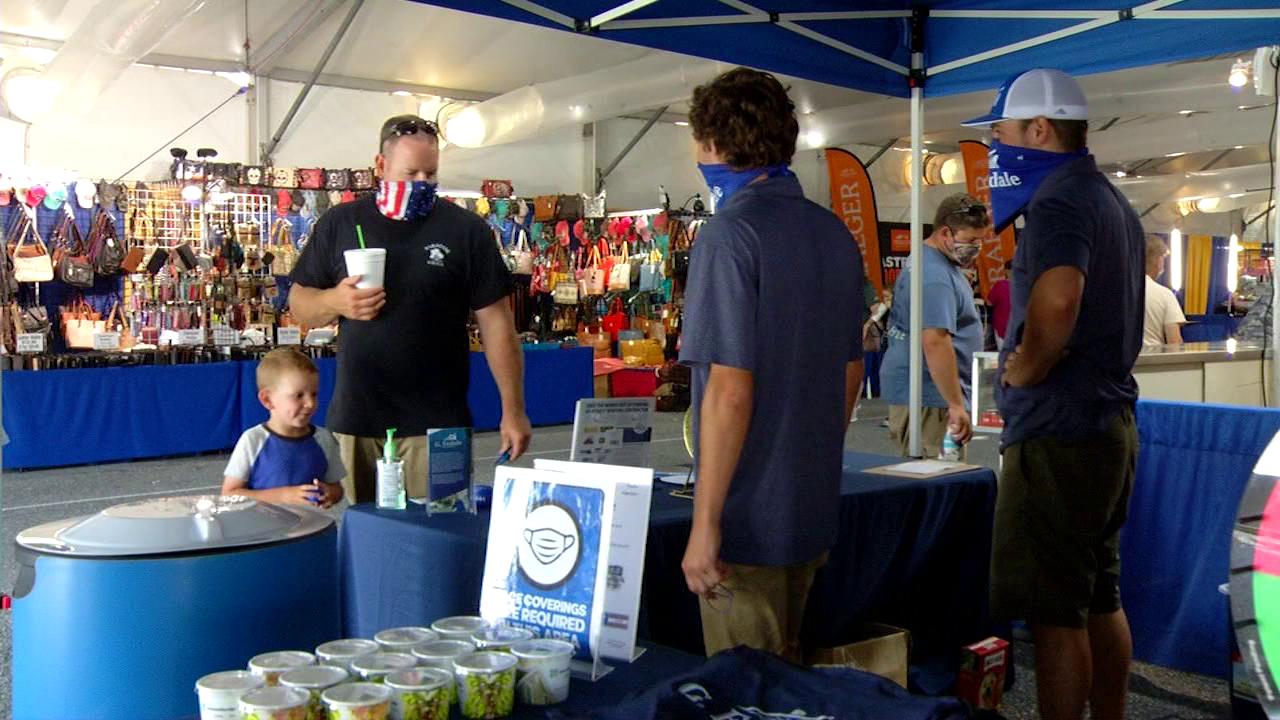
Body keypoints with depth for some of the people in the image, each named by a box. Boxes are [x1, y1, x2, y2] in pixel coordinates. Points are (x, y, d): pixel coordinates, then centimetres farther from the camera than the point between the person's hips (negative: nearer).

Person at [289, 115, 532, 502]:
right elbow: (299, 303, 13)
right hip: (354, 416, 2)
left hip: (435, 424, -2)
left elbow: (496, 322, 0)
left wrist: (513, 410, -5)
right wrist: (335, 301, -10)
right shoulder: (339, 224, 8)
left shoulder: (466, 230, 1)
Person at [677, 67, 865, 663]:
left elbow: (730, 391, -21)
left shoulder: (730, 233, -16)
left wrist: (705, 522, -17)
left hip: (750, 522, -8)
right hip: (813, 510, 8)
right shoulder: (835, 234, 8)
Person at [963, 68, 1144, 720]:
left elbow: (1057, 300, -35)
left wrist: (1024, 369, -19)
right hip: (1112, 423, 10)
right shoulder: (1114, 202, 17)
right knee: (1100, 600, 18)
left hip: (1058, 433, -10)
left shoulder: (1058, 201, -15)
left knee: (1054, 613, -3)